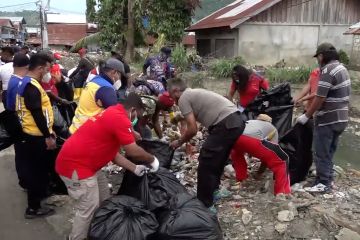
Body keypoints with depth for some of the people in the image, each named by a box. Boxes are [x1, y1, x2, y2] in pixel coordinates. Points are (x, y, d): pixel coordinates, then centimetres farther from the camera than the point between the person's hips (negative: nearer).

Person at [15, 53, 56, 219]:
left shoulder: (28, 83, 12)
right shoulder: (31, 86, -21)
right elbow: (37, 114, -25)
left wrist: (48, 131, 20)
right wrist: (48, 136, -22)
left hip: (33, 135, 10)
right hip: (36, 137, -10)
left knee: (37, 169, 23)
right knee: (36, 171, 0)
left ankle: (39, 193, 40)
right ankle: (33, 208, 11)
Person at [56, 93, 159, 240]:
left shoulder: (112, 114, 14)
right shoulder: (119, 118, -18)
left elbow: (113, 153, 16)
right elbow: (133, 151, -18)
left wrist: (135, 169, 12)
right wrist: (152, 160, -1)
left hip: (87, 163, 11)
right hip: (75, 165, -11)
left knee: (104, 201, 18)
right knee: (88, 210, -3)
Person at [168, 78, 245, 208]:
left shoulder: (183, 98, -1)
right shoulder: (194, 93, 26)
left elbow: (192, 130, -5)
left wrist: (179, 142, 12)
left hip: (226, 125, -10)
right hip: (237, 120, 10)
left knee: (206, 164, 1)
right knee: (217, 160, 25)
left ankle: (204, 203, 11)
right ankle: (213, 190, 42)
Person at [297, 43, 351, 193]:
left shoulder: (327, 71, -18)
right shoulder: (341, 68, 14)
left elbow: (320, 99, -21)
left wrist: (306, 116, -11)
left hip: (328, 120, -9)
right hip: (340, 119, 9)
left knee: (321, 153, 0)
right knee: (329, 151, 19)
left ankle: (323, 183, 7)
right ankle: (328, 178, 28)